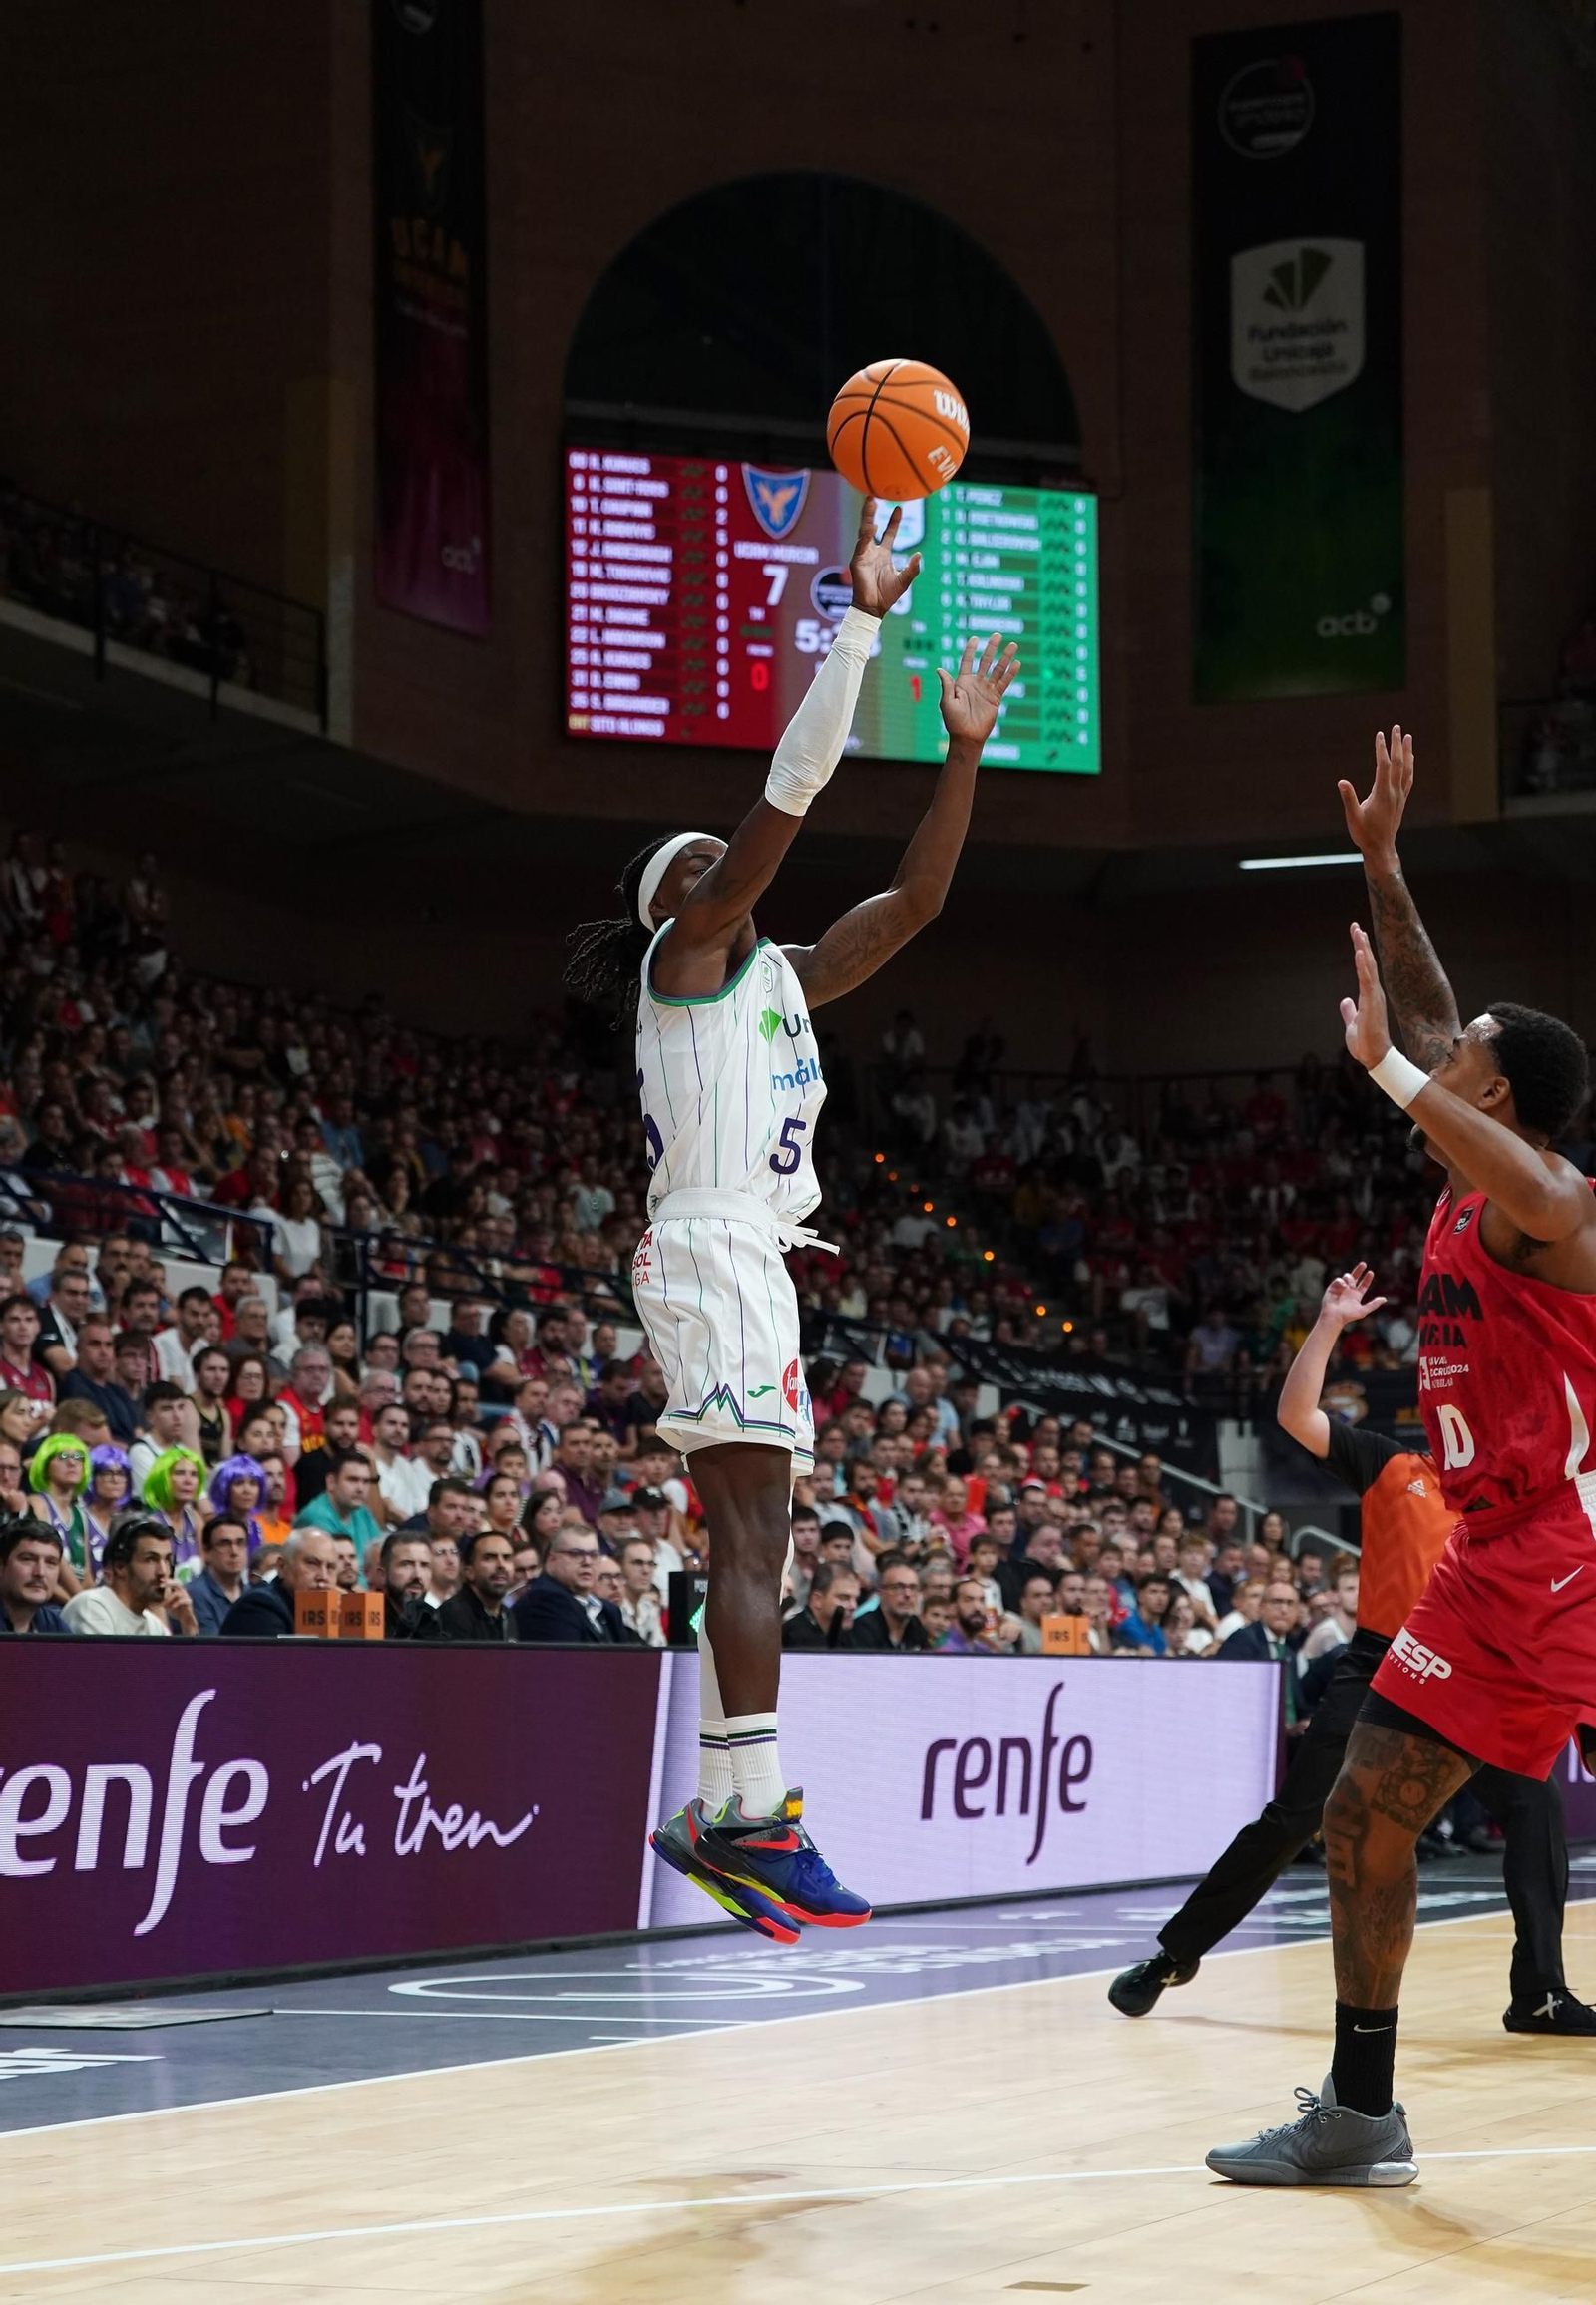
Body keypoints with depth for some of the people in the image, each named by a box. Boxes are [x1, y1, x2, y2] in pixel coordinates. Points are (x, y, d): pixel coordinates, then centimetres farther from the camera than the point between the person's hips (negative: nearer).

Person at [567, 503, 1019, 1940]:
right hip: (709, 1247, -10)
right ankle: (757, 1814, -26)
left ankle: (719, 1816, 7)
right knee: (752, 1530, -18)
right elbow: (792, 792, -8)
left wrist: (965, 747, 17)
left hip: (757, 1262, 10)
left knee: (753, 1540, 7)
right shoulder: (685, 953, 0)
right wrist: (861, 624, -9)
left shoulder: (781, 979, 23)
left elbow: (913, 902, 22)